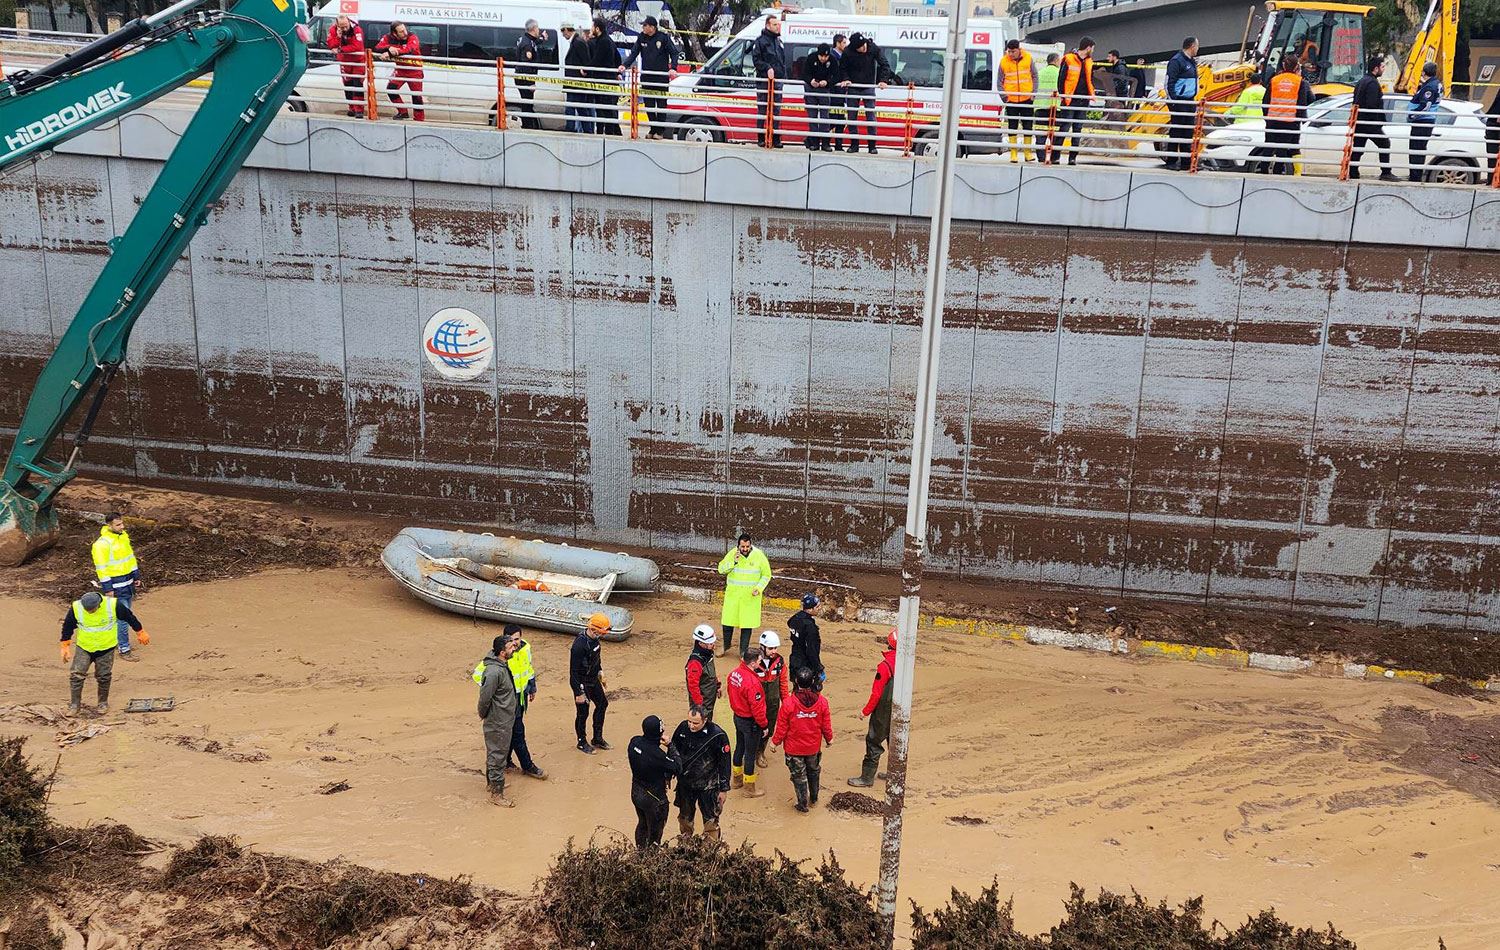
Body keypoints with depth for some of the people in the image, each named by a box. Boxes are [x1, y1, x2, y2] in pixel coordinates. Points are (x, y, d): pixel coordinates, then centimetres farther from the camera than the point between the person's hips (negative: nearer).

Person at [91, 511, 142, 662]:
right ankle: (124, 650, 5)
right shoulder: (102, 543, -20)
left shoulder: (124, 535, 6)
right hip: (116, 584, -8)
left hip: (128, 581, 8)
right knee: (122, 617, -3)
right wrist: (107, 588, -17)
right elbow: (101, 568, -18)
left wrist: (136, 576, 18)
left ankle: (121, 640, 32)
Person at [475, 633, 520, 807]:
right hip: (498, 722, -10)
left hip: (505, 719, 10)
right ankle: (496, 794, 7)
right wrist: (483, 714, -9)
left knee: (494, 752, 25)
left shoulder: (502, 664, -1)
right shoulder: (494, 671, -30)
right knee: (498, 755, -1)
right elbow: (485, 697, -24)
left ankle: (491, 781, 42)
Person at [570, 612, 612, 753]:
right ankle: (581, 743, 28)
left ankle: (597, 739, 36)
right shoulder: (580, 645, -32)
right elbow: (574, 671, -27)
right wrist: (579, 693, -23)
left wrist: (600, 670, 20)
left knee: (602, 704, 20)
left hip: (593, 680, 9)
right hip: (582, 683, -9)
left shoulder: (594, 638, -6)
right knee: (583, 713, 7)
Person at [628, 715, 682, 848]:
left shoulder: (634, 742, -15)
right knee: (654, 832, 15)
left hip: (636, 793, 7)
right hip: (653, 798, -7)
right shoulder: (656, 754, -36)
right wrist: (670, 746, -19)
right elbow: (677, 768, -24)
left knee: (642, 824, 30)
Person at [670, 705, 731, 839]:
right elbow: (674, 749, 4)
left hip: (708, 786, -4)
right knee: (684, 817, 23)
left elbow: (724, 763, -13)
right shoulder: (683, 728, -14)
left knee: (710, 820, 10)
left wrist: (724, 789, -8)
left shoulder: (718, 736, -25)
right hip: (685, 783, 4)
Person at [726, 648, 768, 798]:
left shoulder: (734, 673, -7)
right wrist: (764, 725, -12)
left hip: (737, 717, 8)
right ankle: (749, 789, 22)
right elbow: (757, 707, -25)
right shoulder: (752, 682, -32)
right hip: (751, 722, -8)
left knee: (739, 748, 25)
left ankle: (736, 780, 43)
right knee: (750, 754, 7)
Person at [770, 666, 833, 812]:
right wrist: (829, 738, 16)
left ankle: (803, 804, 25)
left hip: (794, 748, -3)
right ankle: (814, 798, 43)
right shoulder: (822, 701, -16)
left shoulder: (789, 704, -25)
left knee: (799, 776, 14)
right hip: (814, 746, 3)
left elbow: (782, 727, -14)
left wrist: (775, 742, 3)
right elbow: (826, 724, -4)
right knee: (814, 772, 26)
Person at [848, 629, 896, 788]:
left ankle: (867, 777, 8)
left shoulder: (885, 665, -22)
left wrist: (866, 711, -8)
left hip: (884, 711, -7)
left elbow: (876, 693, -18)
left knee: (874, 742, 2)